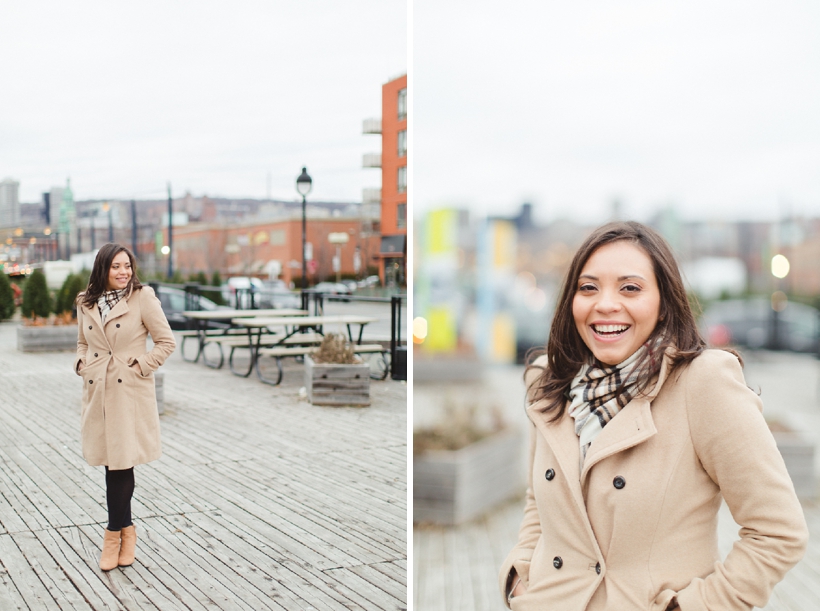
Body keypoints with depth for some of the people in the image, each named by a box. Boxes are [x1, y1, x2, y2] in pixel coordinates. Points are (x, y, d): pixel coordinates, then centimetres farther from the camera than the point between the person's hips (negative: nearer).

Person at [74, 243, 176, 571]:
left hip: (130, 392, -4)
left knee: (120, 461, -2)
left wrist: (140, 366, -9)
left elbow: (166, 341, -3)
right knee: (112, 462, 7)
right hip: (97, 391, 4)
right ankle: (126, 529, 21)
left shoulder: (142, 298, -5)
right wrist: (81, 363, 4)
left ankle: (115, 532, 14)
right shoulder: (86, 303, 8)